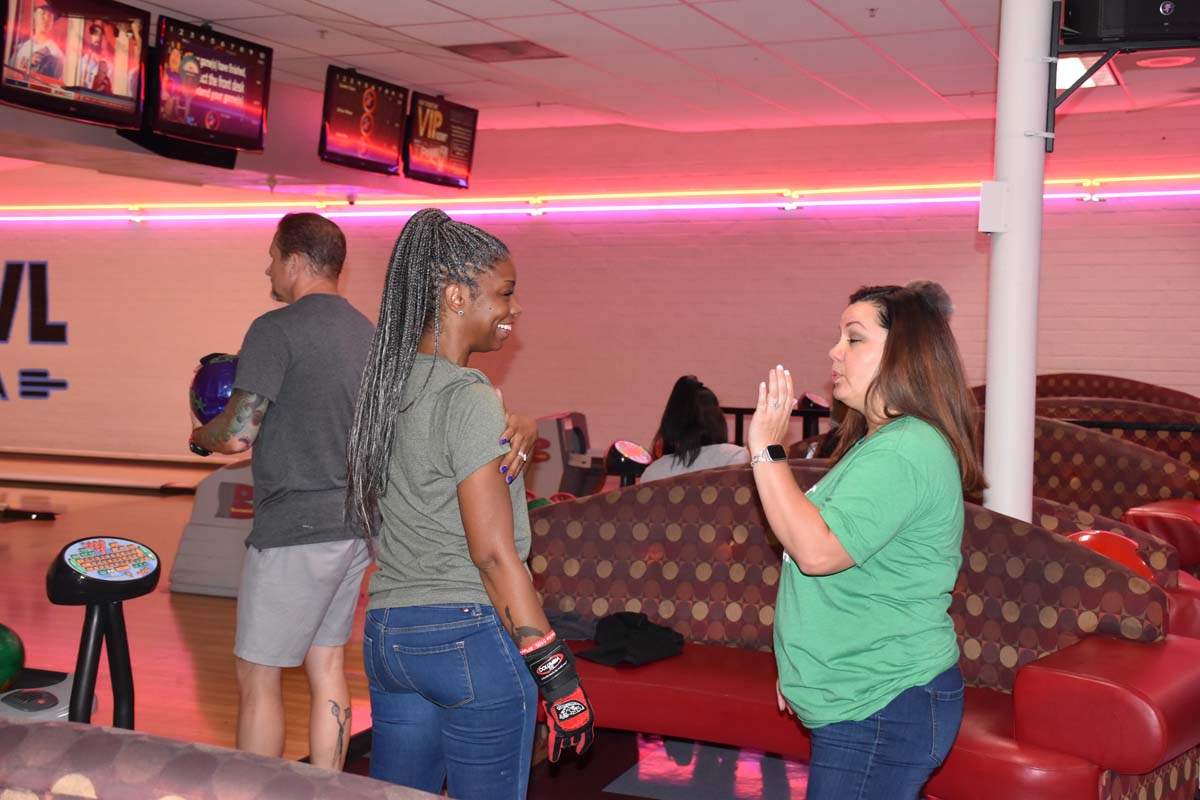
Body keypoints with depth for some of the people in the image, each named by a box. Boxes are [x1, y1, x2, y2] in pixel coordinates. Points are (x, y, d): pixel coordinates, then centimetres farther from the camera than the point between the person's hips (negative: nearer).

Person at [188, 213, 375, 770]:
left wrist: (200, 437, 4)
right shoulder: (367, 332, 11)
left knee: (258, 677, 2)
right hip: (356, 525, 8)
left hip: (295, 530, -8)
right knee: (326, 667, 14)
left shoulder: (276, 329, -13)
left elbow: (237, 435, -17)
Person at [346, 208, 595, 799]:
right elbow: (493, 554, -17)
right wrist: (558, 677, -14)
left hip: (386, 633, 8)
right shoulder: (468, 398, -15)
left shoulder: (387, 386, 9)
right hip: (470, 635, -8)